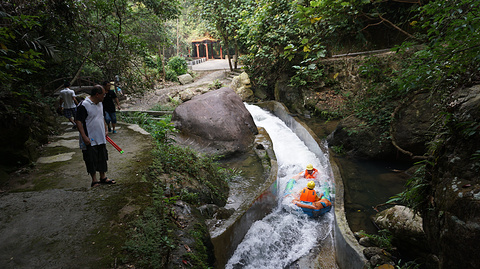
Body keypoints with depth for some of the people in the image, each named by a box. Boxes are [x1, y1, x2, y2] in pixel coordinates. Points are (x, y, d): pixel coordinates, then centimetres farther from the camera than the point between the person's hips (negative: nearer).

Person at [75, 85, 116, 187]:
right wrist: (84, 137, -21)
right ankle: (94, 180, 16)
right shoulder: (84, 105, -17)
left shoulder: (100, 104, 9)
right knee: (91, 160, 3)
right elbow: (79, 122, -18)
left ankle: (103, 177, 27)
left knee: (102, 158, 14)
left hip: (101, 138, 8)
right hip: (90, 140, -8)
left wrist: (106, 130, 18)